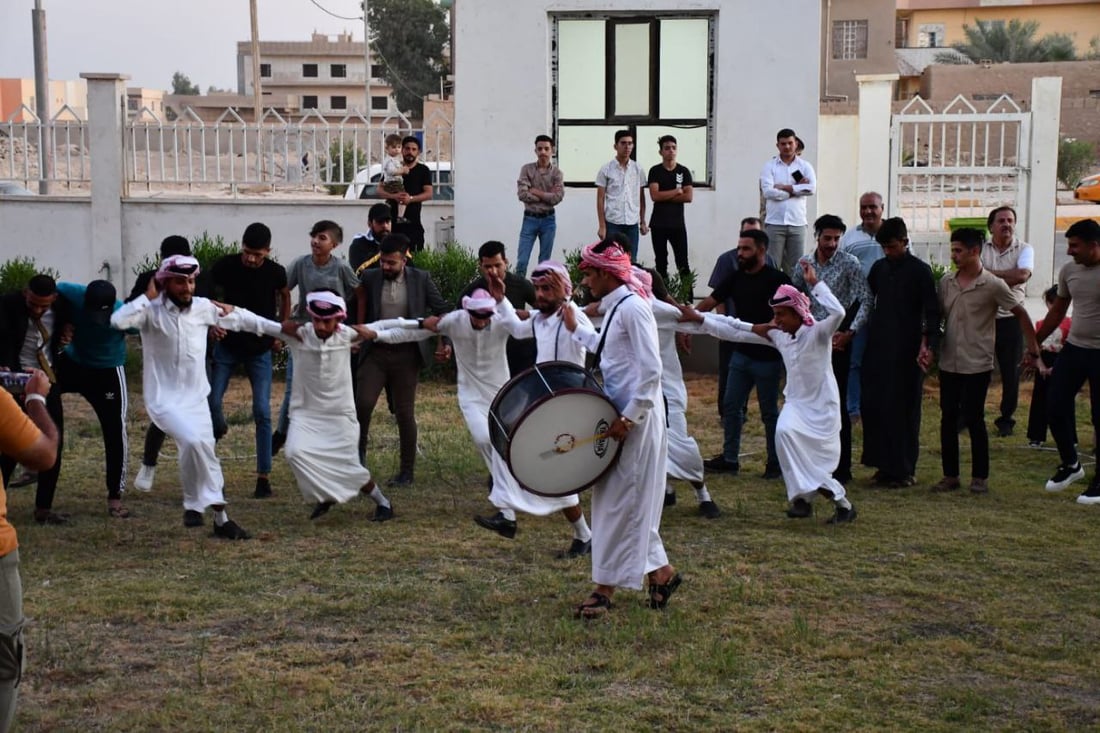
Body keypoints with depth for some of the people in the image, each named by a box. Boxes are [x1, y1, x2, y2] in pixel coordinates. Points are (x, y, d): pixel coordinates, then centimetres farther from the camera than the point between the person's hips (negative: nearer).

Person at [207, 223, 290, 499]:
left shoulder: (276, 272, -10)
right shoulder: (225, 266, -12)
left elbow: (284, 297, 12)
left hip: (260, 350, -1)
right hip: (227, 344, 1)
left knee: (262, 411, -6)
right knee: (211, 400, -6)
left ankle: (264, 477, 0)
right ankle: (219, 428, 33)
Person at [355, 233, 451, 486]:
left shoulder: (420, 279, 0)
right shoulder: (369, 278, 2)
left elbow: (442, 310, 5)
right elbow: (356, 310, 5)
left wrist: (446, 342, -5)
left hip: (406, 354, 0)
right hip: (375, 352, 1)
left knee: (405, 413, 4)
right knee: (363, 403, -14)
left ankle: (407, 471, 15)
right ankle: (358, 453, 10)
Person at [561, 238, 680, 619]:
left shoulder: (632, 307, -16)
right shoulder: (614, 308, 13)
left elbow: (651, 370, -22)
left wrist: (628, 418, -23)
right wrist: (577, 330, 26)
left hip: (636, 420, -10)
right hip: (620, 415, 10)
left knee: (622, 502, -3)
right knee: (629, 503, 15)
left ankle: (606, 588, 3)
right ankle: (661, 573, 26)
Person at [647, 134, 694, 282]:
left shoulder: (684, 171, 4)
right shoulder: (655, 171, 1)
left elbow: (688, 197, -7)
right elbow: (654, 196, -12)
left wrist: (665, 197, -9)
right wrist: (677, 191, -7)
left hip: (678, 223, 0)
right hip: (659, 224, 0)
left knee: (683, 263, -2)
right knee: (661, 262, 6)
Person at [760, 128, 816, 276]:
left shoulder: (805, 166, 10)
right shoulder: (769, 166, 5)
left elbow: (812, 188, -8)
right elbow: (768, 192, -10)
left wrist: (784, 187, -8)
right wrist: (796, 188, -5)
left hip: (797, 224, 2)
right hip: (774, 223, -2)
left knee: (796, 268, 2)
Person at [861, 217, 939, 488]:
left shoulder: (920, 271, -4)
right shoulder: (879, 268, 11)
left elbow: (932, 312, -8)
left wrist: (928, 344, -21)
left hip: (906, 351, -6)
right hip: (878, 347, 6)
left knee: (903, 410, -3)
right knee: (873, 405, 5)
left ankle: (903, 470, 3)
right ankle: (884, 465, 15)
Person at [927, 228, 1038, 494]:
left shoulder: (993, 285, -10)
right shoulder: (946, 281, 4)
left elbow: (1020, 314, -2)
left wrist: (1033, 347, -1)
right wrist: (928, 348, -2)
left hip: (977, 364, -4)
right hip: (948, 363, 4)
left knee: (974, 420, -1)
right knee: (948, 419, 6)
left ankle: (980, 477, 11)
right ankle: (950, 475, 15)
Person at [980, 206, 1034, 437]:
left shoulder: (1024, 249, -2)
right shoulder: (980, 248, 0)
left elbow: (1023, 275, -20)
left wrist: (990, 273, -14)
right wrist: (1006, 279, -18)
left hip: (1011, 319, 0)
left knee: (1011, 373, 5)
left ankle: (1006, 419, 19)